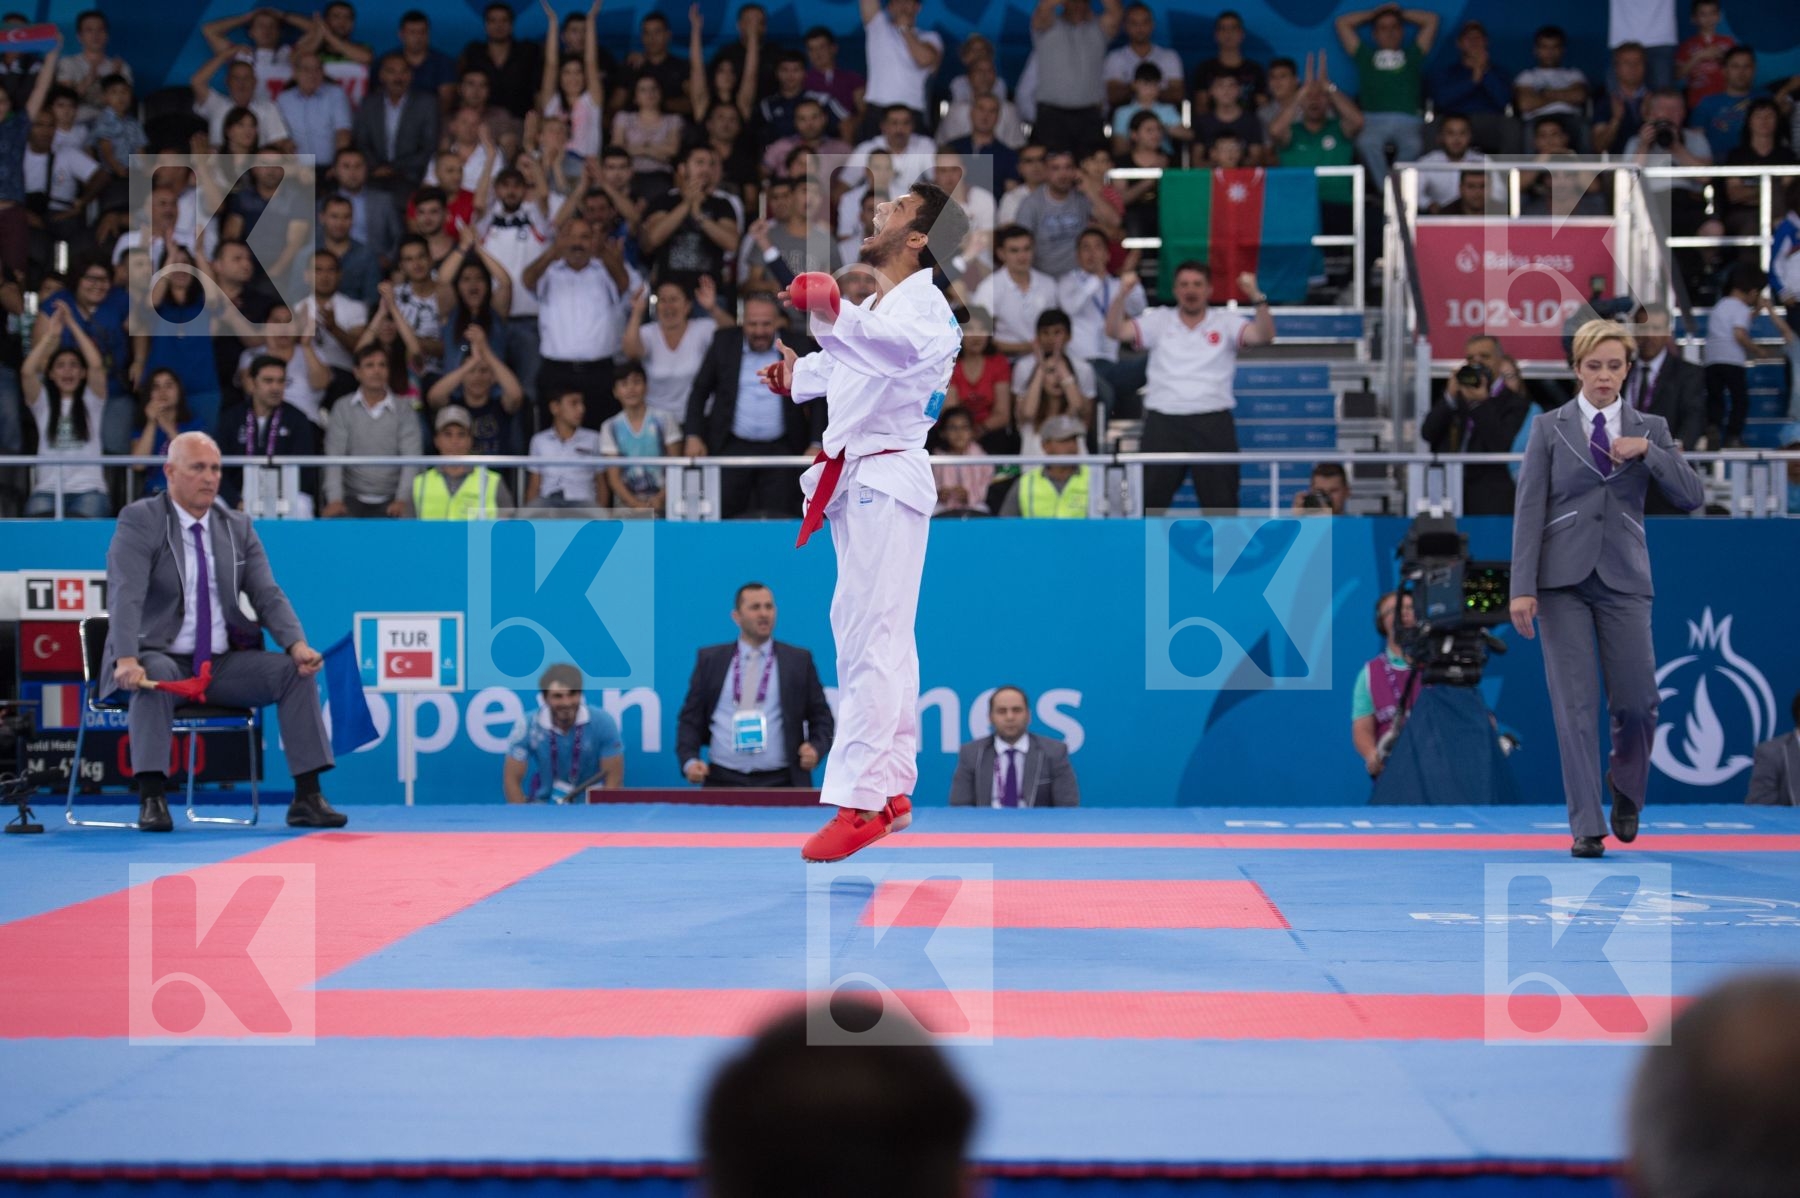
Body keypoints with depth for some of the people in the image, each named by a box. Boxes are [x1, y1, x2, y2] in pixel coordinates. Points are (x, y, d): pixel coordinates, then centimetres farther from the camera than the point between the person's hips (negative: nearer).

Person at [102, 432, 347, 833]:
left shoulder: (238, 527, 9)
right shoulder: (139, 521, -7)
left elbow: (268, 595, 4)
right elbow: (125, 596, -20)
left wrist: (297, 644, -16)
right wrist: (126, 660, -37)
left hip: (224, 665, 5)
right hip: (160, 659, -5)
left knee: (296, 670, -15)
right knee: (155, 675, -38)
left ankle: (307, 798, -16)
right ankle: (151, 800, -38)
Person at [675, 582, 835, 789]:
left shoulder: (799, 660, 9)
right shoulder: (710, 659, 10)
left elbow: (821, 718, 11)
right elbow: (691, 718, 10)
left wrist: (816, 748, -8)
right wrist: (689, 760, -5)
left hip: (779, 783, 0)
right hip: (723, 780, 0)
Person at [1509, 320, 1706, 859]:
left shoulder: (1650, 428, 9)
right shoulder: (1549, 428, 3)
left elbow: (1691, 497, 1)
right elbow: (1529, 509, -2)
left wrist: (1648, 450, -12)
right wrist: (1523, 587, -9)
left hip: (1624, 581, 1)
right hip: (1563, 581, -1)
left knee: (1638, 703, -2)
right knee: (1575, 706, -5)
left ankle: (1626, 793, 28)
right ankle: (1586, 828, -2)